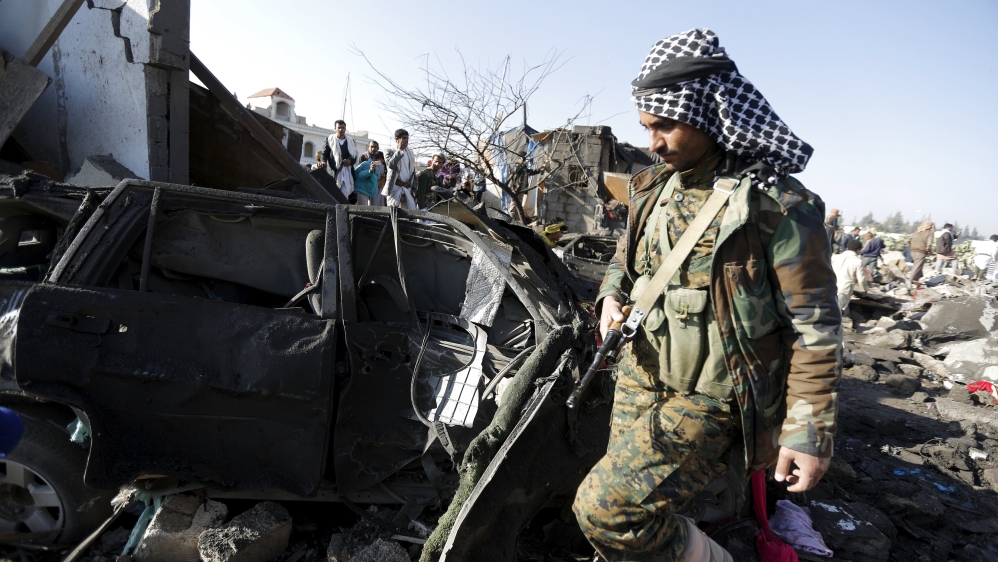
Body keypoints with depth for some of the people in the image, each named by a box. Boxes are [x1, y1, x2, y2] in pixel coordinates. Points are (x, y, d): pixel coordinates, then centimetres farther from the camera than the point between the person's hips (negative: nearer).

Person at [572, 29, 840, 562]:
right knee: (631, 503, 17)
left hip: (709, 399, -7)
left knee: (605, 508, -16)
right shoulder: (654, 186, 4)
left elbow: (814, 328, -14)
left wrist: (809, 433, -14)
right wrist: (611, 299, -1)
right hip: (640, 377, 7)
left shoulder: (775, 205, -17)